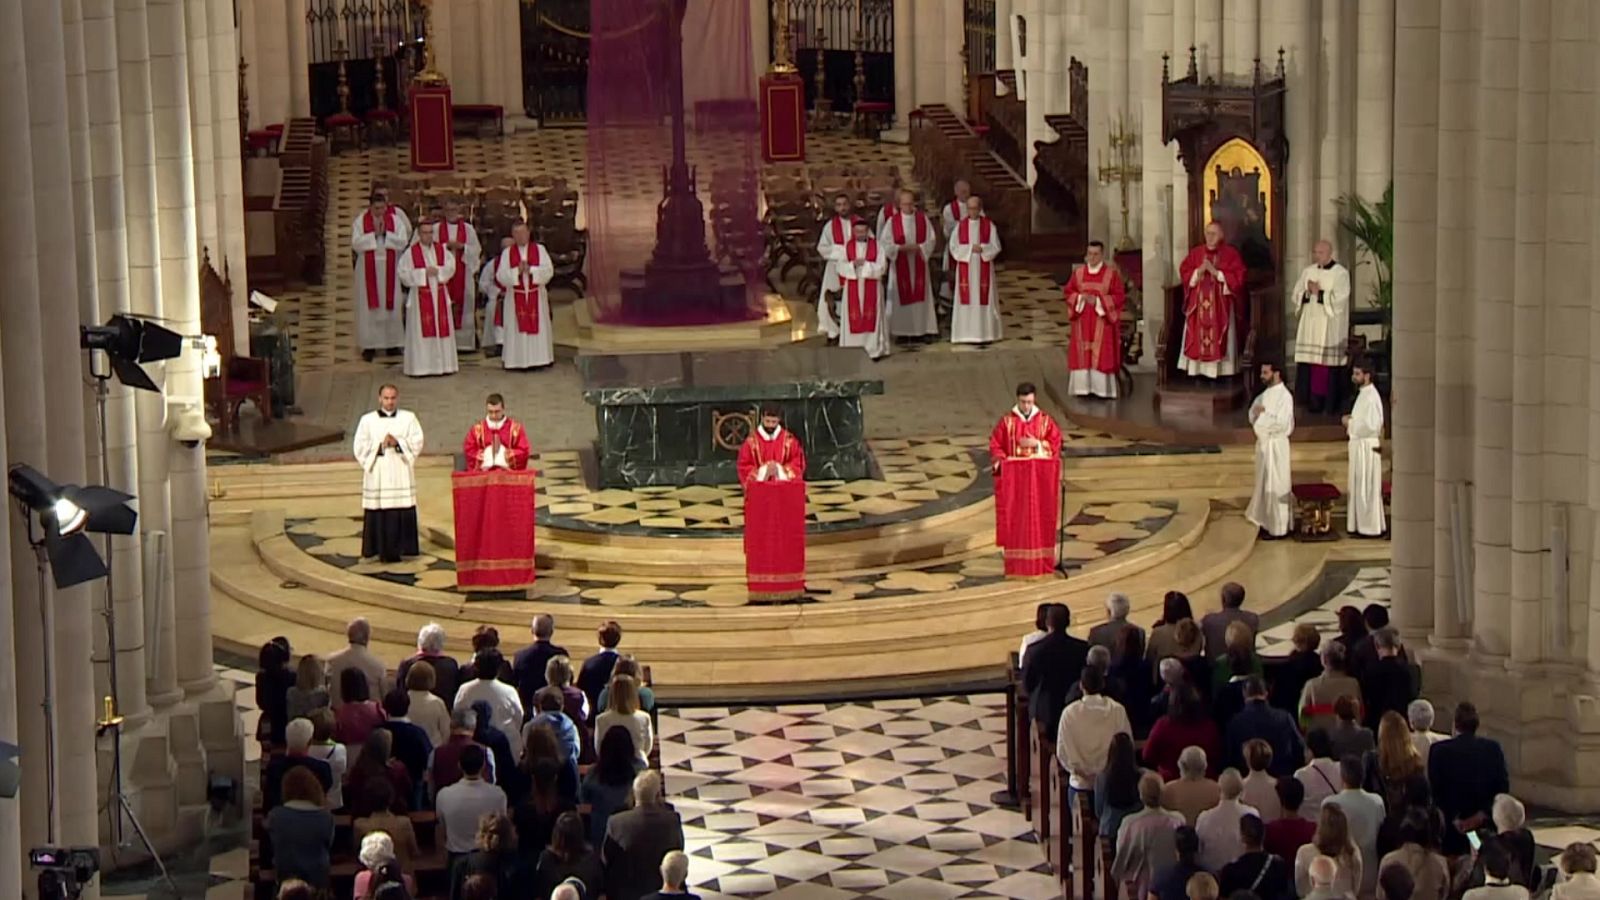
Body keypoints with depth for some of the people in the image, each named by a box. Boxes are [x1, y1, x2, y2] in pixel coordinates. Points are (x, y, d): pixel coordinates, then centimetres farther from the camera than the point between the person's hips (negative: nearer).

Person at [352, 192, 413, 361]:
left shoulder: (395, 220, 3)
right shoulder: (360, 222, 1)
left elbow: (403, 241, -6)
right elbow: (356, 243, -10)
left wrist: (385, 233, -16)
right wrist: (374, 233, -16)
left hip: (390, 269, 1)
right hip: (368, 269, -1)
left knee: (391, 305, 3)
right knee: (370, 306, -1)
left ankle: (392, 342, 12)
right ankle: (369, 345, 1)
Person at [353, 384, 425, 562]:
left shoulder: (408, 418, 10)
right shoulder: (368, 420, 8)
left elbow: (417, 442, 1)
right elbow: (360, 447, 3)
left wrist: (398, 443, -12)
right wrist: (379, 446, -9)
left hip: (401, 476, 0)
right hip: (377, 475, 0)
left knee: (402, 513, -5)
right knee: (378, 514, -6)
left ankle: (396, 550, 1)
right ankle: (381, 550, -1)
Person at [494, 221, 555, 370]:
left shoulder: (539, 249, 5)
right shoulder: (507, 253, 6)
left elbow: (548, 270, -6)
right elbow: (501, 275, -3)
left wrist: (530, 270, -18)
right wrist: (517, 271, -17)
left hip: (537, 297, 0)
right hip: (515, 298, 0)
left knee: (538, 328, -1)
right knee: (517, 329, -3)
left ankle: (538, 359, 1)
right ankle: (518, 361, -2)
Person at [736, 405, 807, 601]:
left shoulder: (789, 440, 3)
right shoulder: (751, 441, 1)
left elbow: (798, 463, 2)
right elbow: (744, 466, 0)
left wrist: (781, 471, -14)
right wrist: (761, 472, -16)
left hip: (785, 497, 1)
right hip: (759, 496, -1)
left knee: (785, 537, 0)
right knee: (760, 538, -3)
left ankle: (786, 582, 4)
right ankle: (762, 583, -1)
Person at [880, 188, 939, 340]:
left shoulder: (923, 219, 3)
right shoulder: (892, 221, -2)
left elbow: (931, 239, 3)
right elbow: (884, 242, -4)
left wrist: (918, 247, -13)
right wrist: (901, 248, -17)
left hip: (919, 264, 2)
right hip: (900, 264, -2)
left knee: (921, 295, 2)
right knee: (902, 297, -1)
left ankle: (923, 328, 5)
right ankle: (902, 331, 3)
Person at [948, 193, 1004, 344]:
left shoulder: (989, 225, 1)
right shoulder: (961, 226, 4)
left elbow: (995, 247, -2)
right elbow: (954, 247, -1)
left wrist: (981, 248, -18)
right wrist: (970, 248, -13)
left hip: (983, 269, -1)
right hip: (965, 269, 1)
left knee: (984, 299, 0)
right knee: (967, 299, -1)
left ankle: (985, 333, 5)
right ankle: (967, 334, 2)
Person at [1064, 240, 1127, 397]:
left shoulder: (1111, 273, -3)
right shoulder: (1078, 272, 7)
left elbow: (1118, 297, -6)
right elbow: (1068, 292, 9)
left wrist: (1098, 301, -17)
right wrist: (1080, 298, -11)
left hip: (1102, 321, -3)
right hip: (1082, 321, 3)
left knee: (1102, 354, -5)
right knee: (1082, 353, 2)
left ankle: (1102, 388, -3)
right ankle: (1083, 387, 6)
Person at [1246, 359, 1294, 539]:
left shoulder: (1284, 396, -17)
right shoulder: (1266, 393, 10)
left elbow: (1282, 423, -24)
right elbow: (1253, 413, 13)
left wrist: (1263, 414, -19)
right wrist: (1256, 412, -8)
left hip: (1276, 444, -9)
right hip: (1263, 442, 9)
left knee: (1276, 486, -4)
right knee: (1264, 484, 14)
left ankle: (1278, 528, 2)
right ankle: (1267, 522, 23)